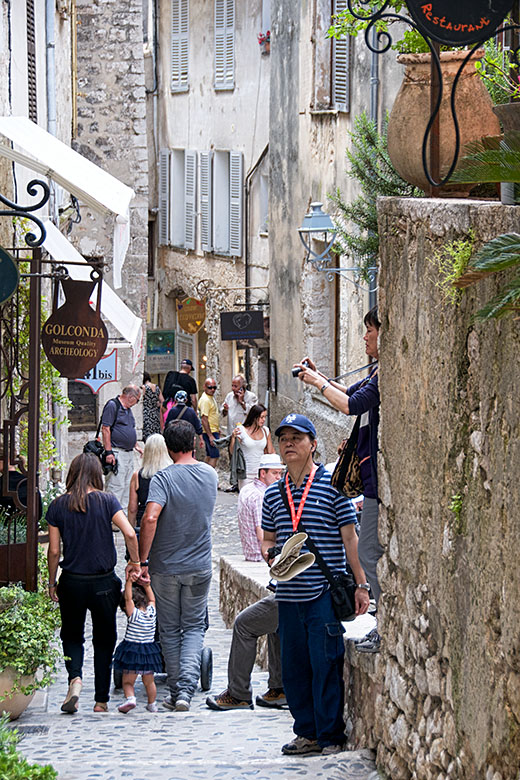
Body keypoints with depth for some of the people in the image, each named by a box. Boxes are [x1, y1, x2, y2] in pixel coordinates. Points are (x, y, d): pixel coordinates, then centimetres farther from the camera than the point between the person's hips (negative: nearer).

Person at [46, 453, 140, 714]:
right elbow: (129, 533, -17)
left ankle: (75, 678, -11)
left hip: (71, 582, 0)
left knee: (72, 636, 17)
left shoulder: (58, 505, -3)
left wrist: (52, 583, 10)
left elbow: (54, 550, -1)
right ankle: (101, 700, 13)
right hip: (104, 583, 0)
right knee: (104, 639, 13)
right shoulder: (106, 501, -6)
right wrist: (135, 562, -2)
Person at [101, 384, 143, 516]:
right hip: (116, 453, -10)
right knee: (116, 486, -12)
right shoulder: (112, 405, -10)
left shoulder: (128, 409, 19)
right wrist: (108, 452, -20)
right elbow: (105, 429, -16)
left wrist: (136, 446, 22)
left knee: (127, 485, 12)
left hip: (129, 453, 10)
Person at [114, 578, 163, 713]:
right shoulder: (151, 612, -2)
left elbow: (127, 598, -20)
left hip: (132, 652, -5)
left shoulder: (134, 614, -14)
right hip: (149, 651, 5)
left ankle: (130, 698, -21)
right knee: (149, 682, 19)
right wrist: (147, 586, 13)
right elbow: (152, 599, 15)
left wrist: (129, 582, -17)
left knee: (128, 681, 2)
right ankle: (152, 704, 26)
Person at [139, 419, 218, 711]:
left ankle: (176, 692, 14)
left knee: (170, 630, 10)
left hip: (166, 566, -3)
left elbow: (150, 518, -27)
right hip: (200, 566, 3)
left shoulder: (164, 478, -15)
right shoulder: (210, 475, 1)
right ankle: (187, 689, -8)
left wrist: (143, 560, -19)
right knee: (194, 627, 9)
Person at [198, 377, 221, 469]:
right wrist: (210, 436, -26)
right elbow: (204, 419, -23)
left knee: (209, 456, 14)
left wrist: (218, 430, 26)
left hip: (213, 431, 10)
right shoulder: (205, 400, -19)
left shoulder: (211, 397, 14)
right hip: (210, 432, -10)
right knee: (214, 456, -12)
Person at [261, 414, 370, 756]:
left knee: (326, 666, -5)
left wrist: (361, 584, -6)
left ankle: (331, 736, 4)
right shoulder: (273, 494, 12)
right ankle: (307, 732, 19)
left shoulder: (332, 485, -2)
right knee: (294, 668, 7)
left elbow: (350, 537, -2)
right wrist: (269, 551, -2)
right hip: (289, 594, 5)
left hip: (325, 592, -5)